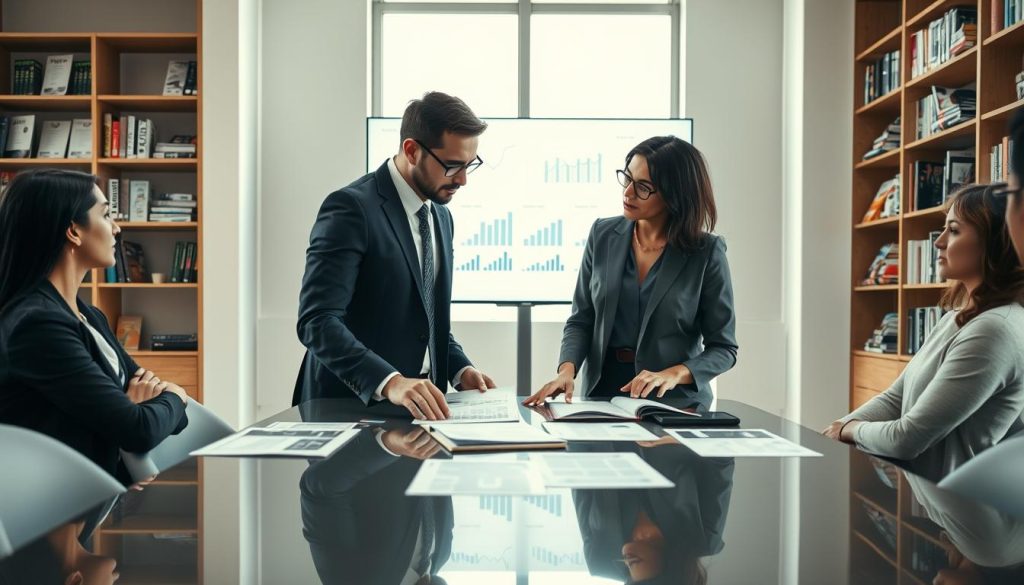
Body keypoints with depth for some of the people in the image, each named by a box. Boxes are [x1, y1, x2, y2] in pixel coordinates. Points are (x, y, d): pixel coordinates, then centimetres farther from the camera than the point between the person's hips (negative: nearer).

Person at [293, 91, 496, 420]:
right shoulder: (351, 208, -13)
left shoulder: (441, 217, 11)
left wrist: (459, 369, 2)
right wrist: (390, 381, -31)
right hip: (352, 406, -5)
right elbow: (316, 321, -20)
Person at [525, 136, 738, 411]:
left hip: (675, 402, -2)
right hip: (601, 394, 2)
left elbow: (723, 347, 0)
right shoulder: (603, 235, 5)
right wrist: (567, 369, -11)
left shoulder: (707, 252, -4)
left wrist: (674, 374, -17)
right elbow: (582, 320, 7)